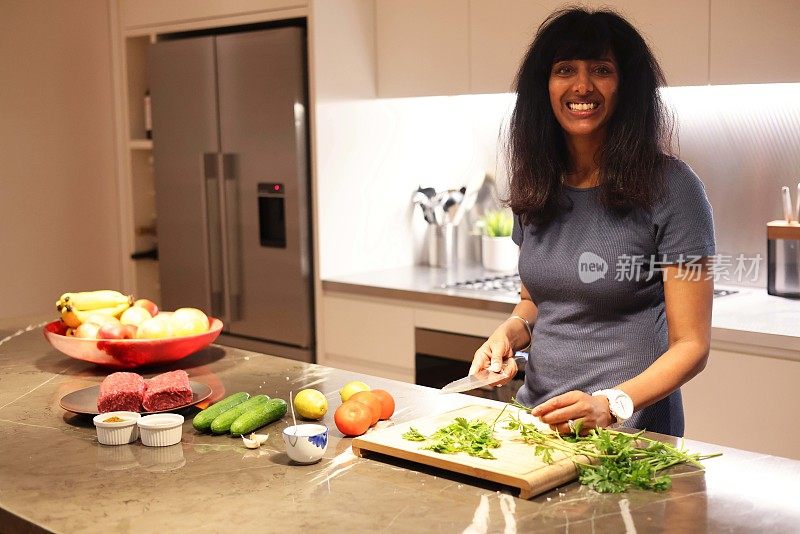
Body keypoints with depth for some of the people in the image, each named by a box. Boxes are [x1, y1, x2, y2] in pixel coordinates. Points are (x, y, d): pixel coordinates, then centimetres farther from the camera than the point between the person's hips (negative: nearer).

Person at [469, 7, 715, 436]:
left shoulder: (670, 187, -10)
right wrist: (508, 333, -1)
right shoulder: (537, 184, 7)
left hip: (629, 430, -4)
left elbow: (691, 344, -9)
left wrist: (611, 404, -23)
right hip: (537, 418, 5)